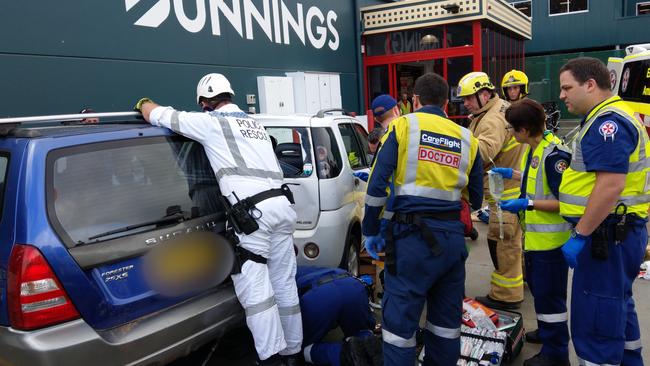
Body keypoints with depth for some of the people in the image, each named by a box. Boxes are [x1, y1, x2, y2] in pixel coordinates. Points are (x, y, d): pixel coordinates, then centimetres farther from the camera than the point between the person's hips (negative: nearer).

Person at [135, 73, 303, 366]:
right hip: (281, 203, 8)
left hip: (252, 210, -8)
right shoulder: (253, 123, 26)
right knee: (284, 285, 12)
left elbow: (160, 116, 7)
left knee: (255, 290, -5)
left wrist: (143, 103, 31)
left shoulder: (211, 122, 3)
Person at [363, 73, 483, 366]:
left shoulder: (402, 126, -1)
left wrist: (371, 231, 1)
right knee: (446, 317, 18)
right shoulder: (467, 139, 11)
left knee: (399, 319, 4)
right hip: (452, 235, 5)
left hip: (412, 234, -4)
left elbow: (377, 184, -8)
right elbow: (477, 198, 15)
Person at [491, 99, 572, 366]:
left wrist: (528, 204, -28)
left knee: (549, 294, 2)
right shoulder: (534, 149, 6)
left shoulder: (554, 155, -24)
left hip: (550, 239, -10)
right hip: (535, 235, 10)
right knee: (538, 288, 23)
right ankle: (546, 331, 42)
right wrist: (511, 173, 21)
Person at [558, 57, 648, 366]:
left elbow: (612, 184, -27)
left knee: (594, 316, -2)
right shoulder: (607, 119, 15)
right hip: (620, 231, 11)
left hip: (608, 234, -11)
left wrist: (579, 235, -23)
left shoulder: (608, 122, -19)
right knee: (617, 306, 23)